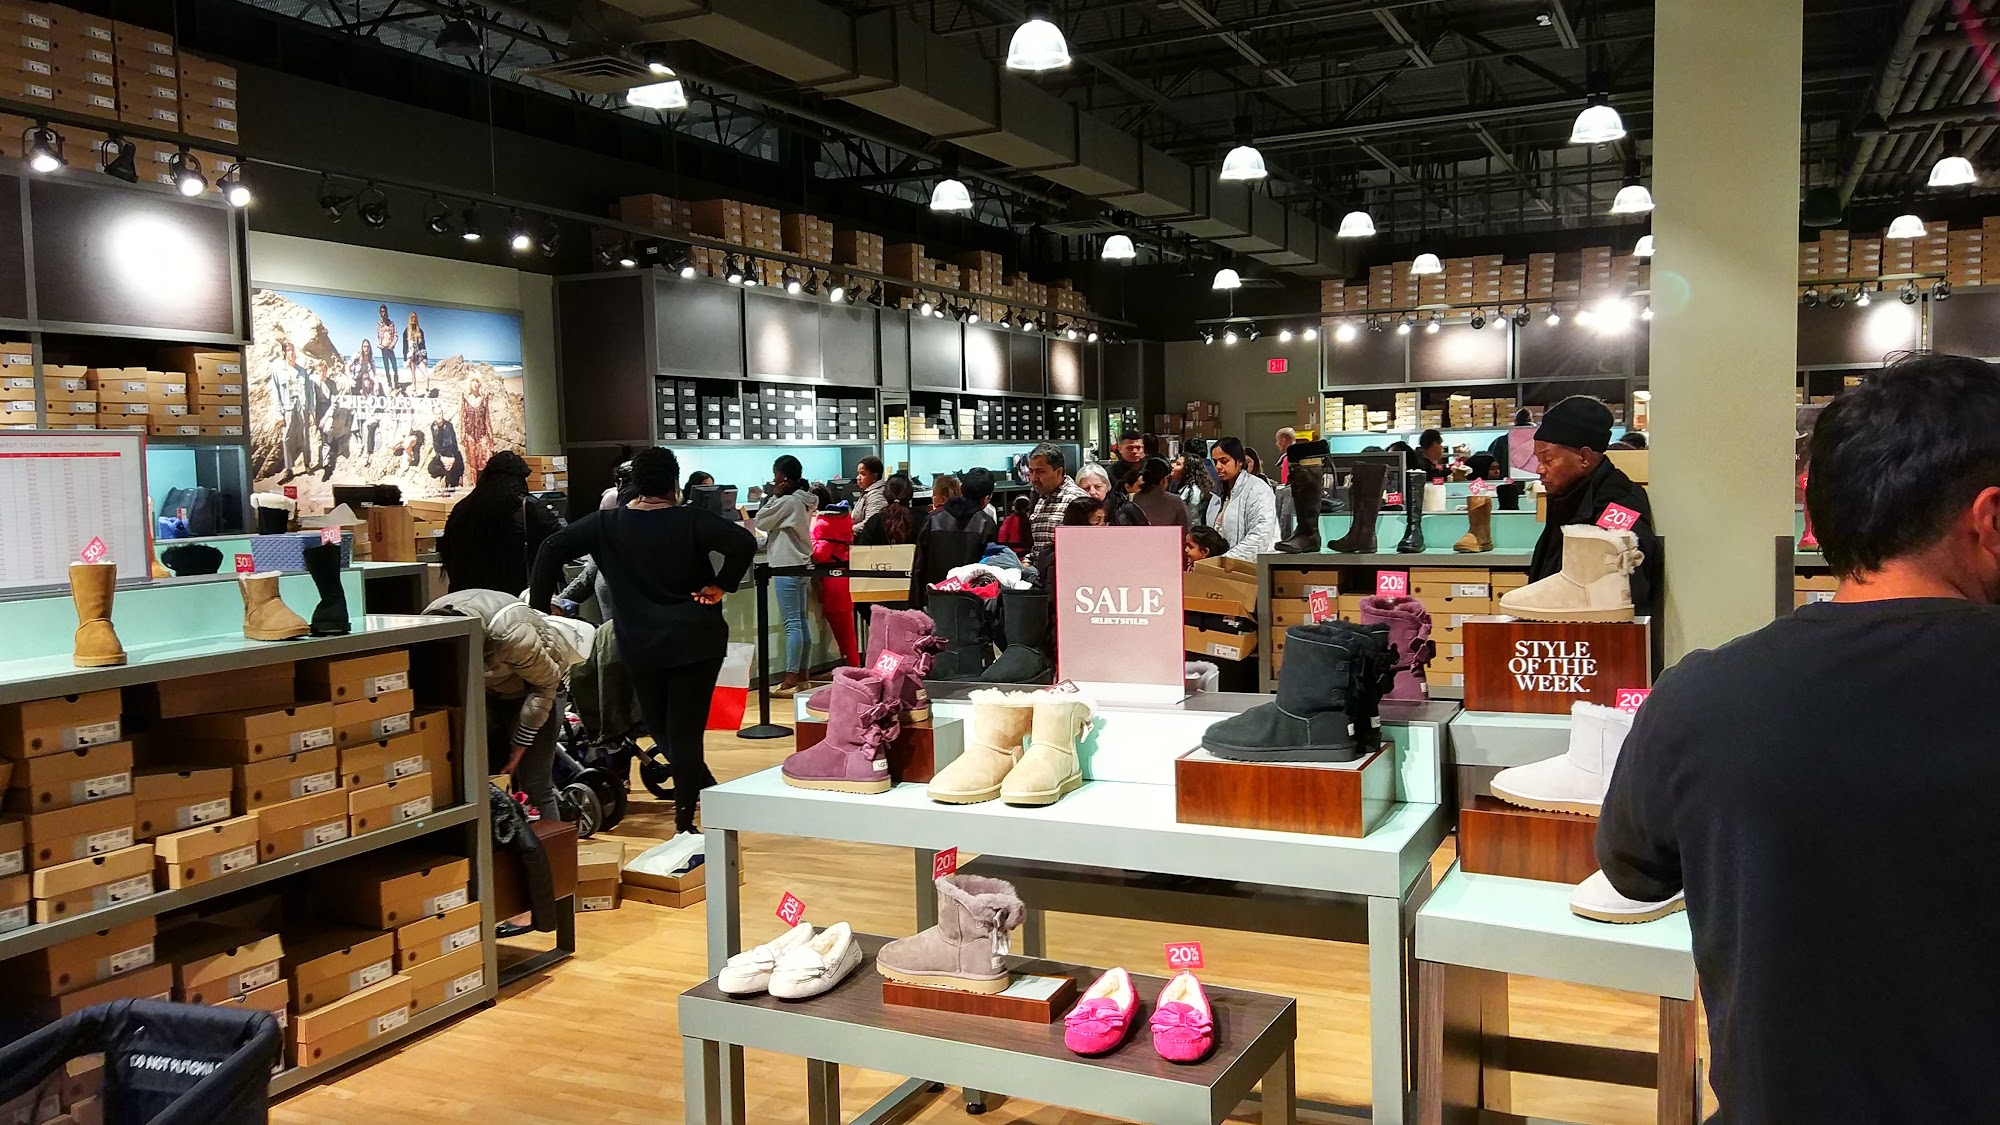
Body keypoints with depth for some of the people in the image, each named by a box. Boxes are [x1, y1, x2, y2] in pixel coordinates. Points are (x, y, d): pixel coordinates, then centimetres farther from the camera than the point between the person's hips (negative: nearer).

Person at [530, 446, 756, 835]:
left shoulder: (606, 524, 3)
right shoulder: (691, 521, -7)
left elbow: (553, 549, 0)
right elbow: (744, 543, -20)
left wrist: (538, 606, 5)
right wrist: (721, 586, -9)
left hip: (640, 646, 2)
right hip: (696, 641, -2)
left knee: (659, 727, 20)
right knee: (685, 730, 0)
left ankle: (707, 790, 25)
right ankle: (684, 820, 2)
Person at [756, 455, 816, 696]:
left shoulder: (787, 502, -17)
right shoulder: (803, 501, 13)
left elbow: (761, 522, -7)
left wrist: (772, 496, -3)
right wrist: (776, 497, 12)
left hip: (787, 567, -10)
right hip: (801, 565, 10)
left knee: (792, 623, -10)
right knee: (801, 621, 12)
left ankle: (791, 680, -9)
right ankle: (802, 675, 17)